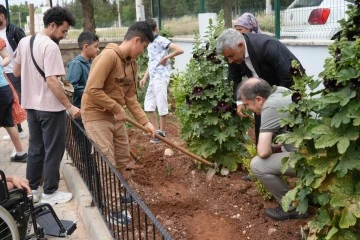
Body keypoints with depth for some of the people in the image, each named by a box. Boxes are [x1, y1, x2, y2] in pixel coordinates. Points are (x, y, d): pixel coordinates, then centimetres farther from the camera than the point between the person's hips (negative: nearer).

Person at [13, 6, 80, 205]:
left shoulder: (24, 42, 6)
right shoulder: (50, 46, -19)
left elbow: (16, 72, 15)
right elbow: (52, 81, -25)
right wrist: (69, 106, -22)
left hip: (31, 105, 8)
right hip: (50, 107, -8)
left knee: (35, 149, 18)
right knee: (53, 151, 5)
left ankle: (32, 189, 28)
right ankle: (50, 193, 14)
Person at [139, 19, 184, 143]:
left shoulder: (161, 40, -9)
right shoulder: (150, 43, 17)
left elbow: (180, 50, -19)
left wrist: (166, 58, -13)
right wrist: (145, 77, 16)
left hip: (161, 77, -9)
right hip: (153, 78, 9)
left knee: (162, 106, -1)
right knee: (148, 106, 10)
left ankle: (162, 132, 10)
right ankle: (156, 130, 21)